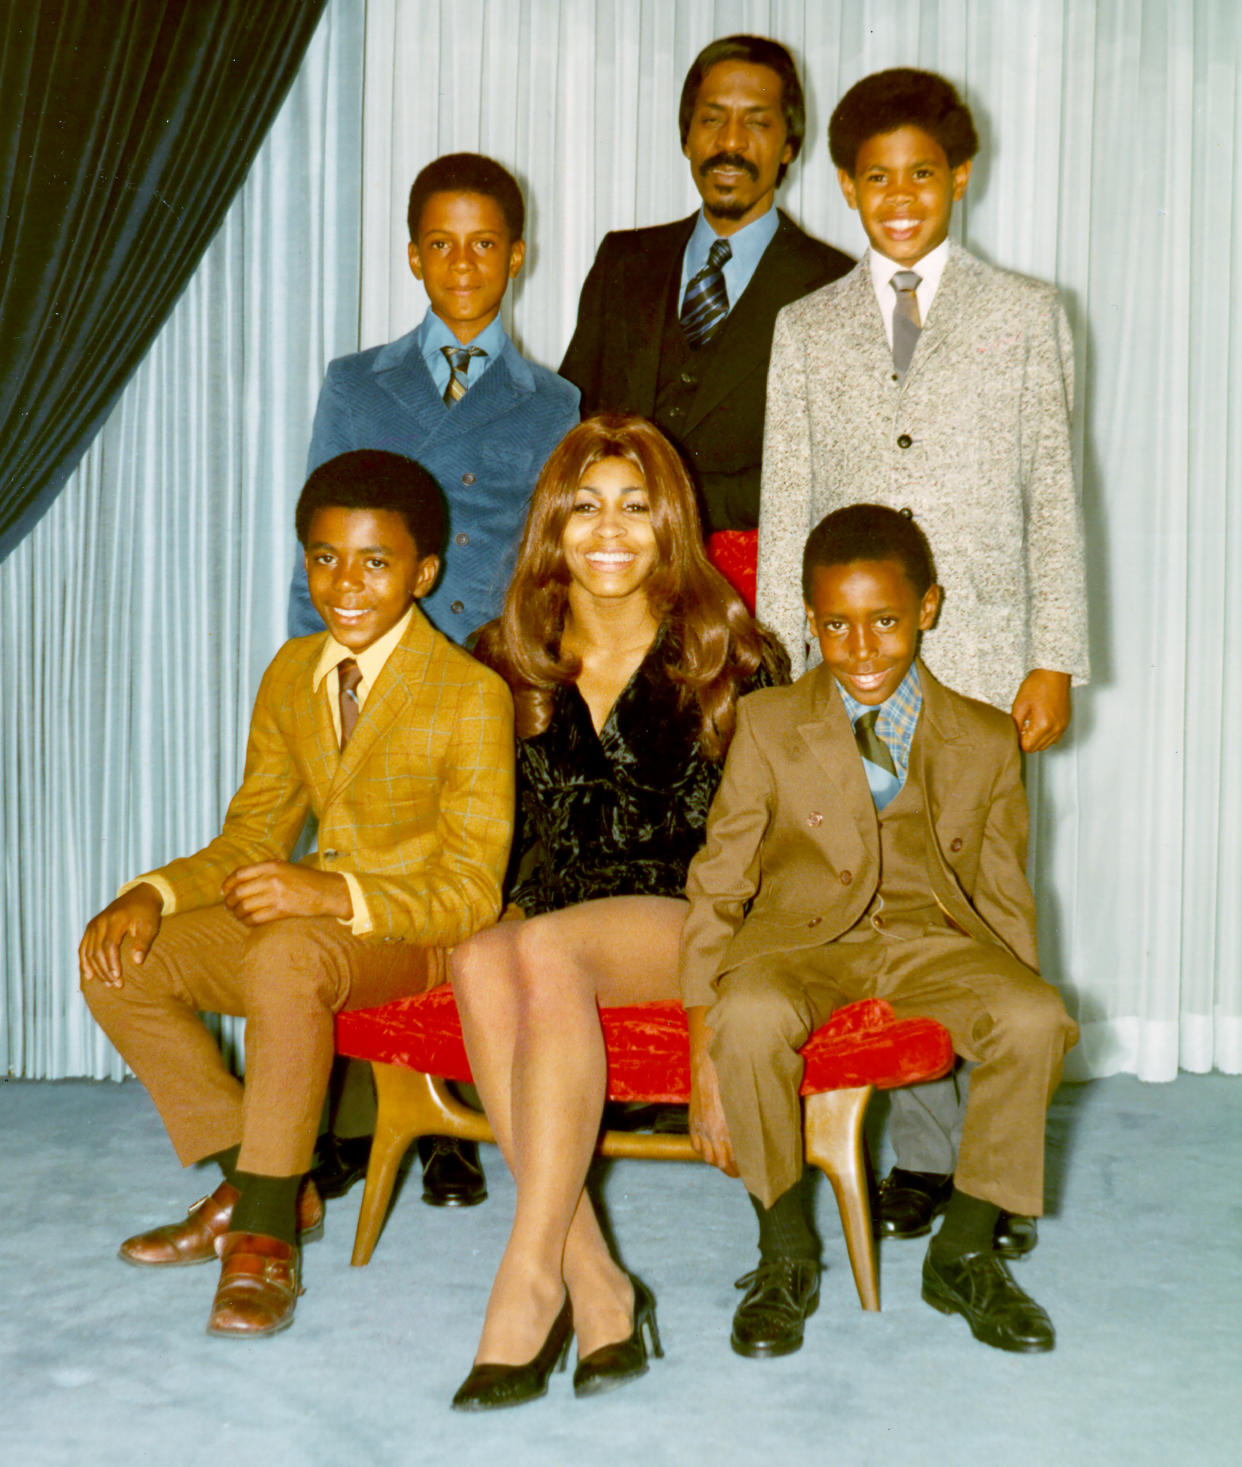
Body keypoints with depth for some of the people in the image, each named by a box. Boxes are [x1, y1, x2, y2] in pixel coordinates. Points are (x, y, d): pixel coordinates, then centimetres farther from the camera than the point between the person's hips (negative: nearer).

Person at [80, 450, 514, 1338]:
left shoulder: (472, 695, -15)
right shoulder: (291, 675, 7)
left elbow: (471, 894, -17)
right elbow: (250, 840, 11)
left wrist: (334, 894, -34)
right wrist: (152, 895, -10)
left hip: (420, 935, -7)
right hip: (311, 915, 8)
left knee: (284, 959, -37)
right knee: (120, 963, -9)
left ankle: (266, 1235, -23)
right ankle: (259, 1181, 3)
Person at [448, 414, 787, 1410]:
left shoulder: (730, 661, 6)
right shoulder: (506, 664, 14)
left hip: (690, 925, -3)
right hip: (554, 917, 3)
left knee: (547, 949, -35)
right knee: (480, 962, -33)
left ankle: (530, 1276, -32)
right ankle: (596, 1285, -33)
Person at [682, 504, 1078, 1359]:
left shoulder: (986, 742, 7)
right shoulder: (768, 725, 2)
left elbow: (1006, 899, 13)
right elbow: (717, 887, -1)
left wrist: (1019, 1020, 0)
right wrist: (703, 1050, -11)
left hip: (937, 937, 2)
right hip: (798, 935, -1)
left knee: (1037, 1019, -28)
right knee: (750, 1018, -35)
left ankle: (965, 1253, -4)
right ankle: (787, 1256, -9)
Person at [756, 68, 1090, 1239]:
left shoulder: (1024, 316, 9)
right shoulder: (808, 330, 14)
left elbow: (1053, 496, 6)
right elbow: (785, 512, 11)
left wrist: (1056, 659, -2)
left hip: (982, 661, -1)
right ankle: (922, 1156, 13)